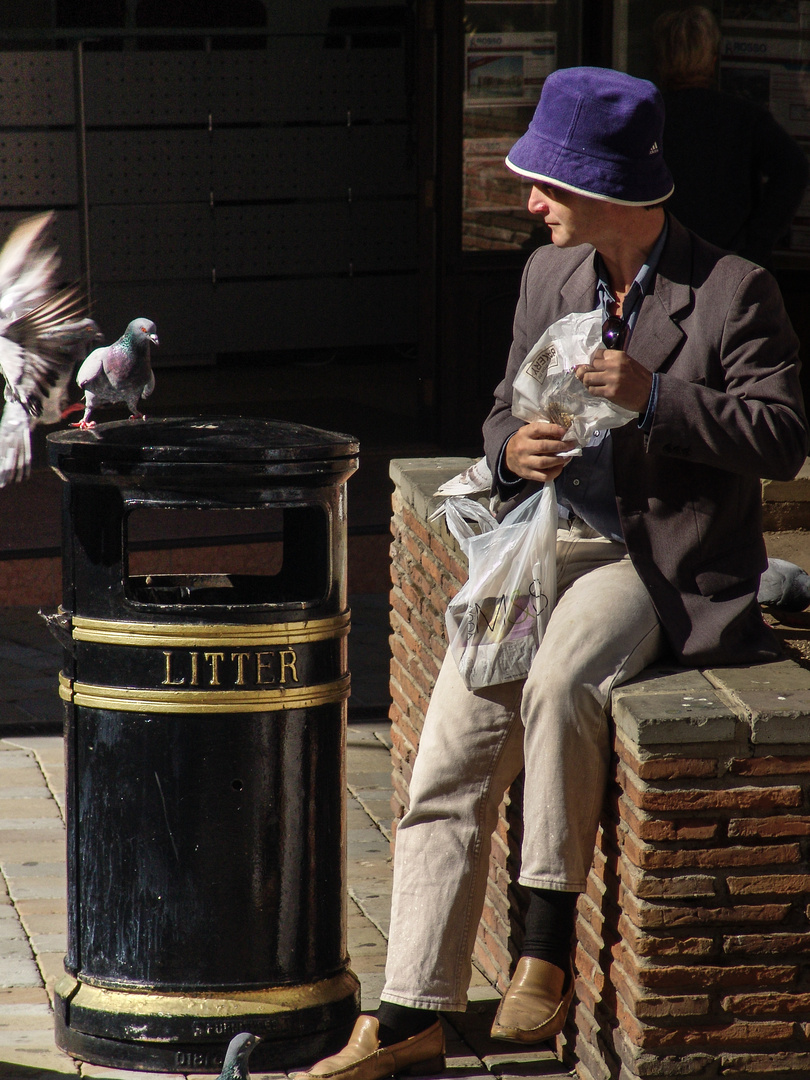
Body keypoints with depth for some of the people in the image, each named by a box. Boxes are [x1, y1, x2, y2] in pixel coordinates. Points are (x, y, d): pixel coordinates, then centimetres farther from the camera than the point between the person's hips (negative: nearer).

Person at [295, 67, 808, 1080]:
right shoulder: (549, 275, 12)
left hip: (656, 562, -6)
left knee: (557, 684, -34)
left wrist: (655, 397, -21)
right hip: (547, 540, 6)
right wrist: (513, 449, -4)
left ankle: (548, 950, -17)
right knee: (455, 733, -10)